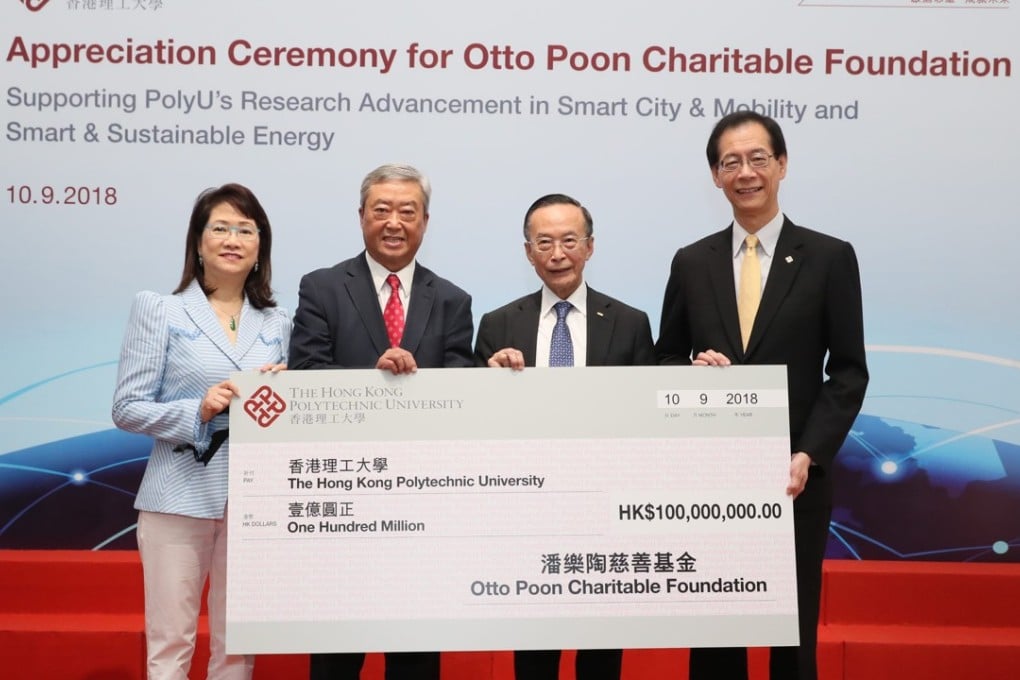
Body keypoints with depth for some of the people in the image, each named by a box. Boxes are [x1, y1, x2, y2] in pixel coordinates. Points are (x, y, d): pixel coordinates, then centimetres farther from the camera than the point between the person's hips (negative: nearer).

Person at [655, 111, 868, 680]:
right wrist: (693, 369, -12)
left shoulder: (831, 258, 0)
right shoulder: (691, 263, 6)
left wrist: (807, 456, -12)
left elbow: (849, 372, -2)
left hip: (795, 476, -1)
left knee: (794, 630, 12)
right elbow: (666, 360, 11)